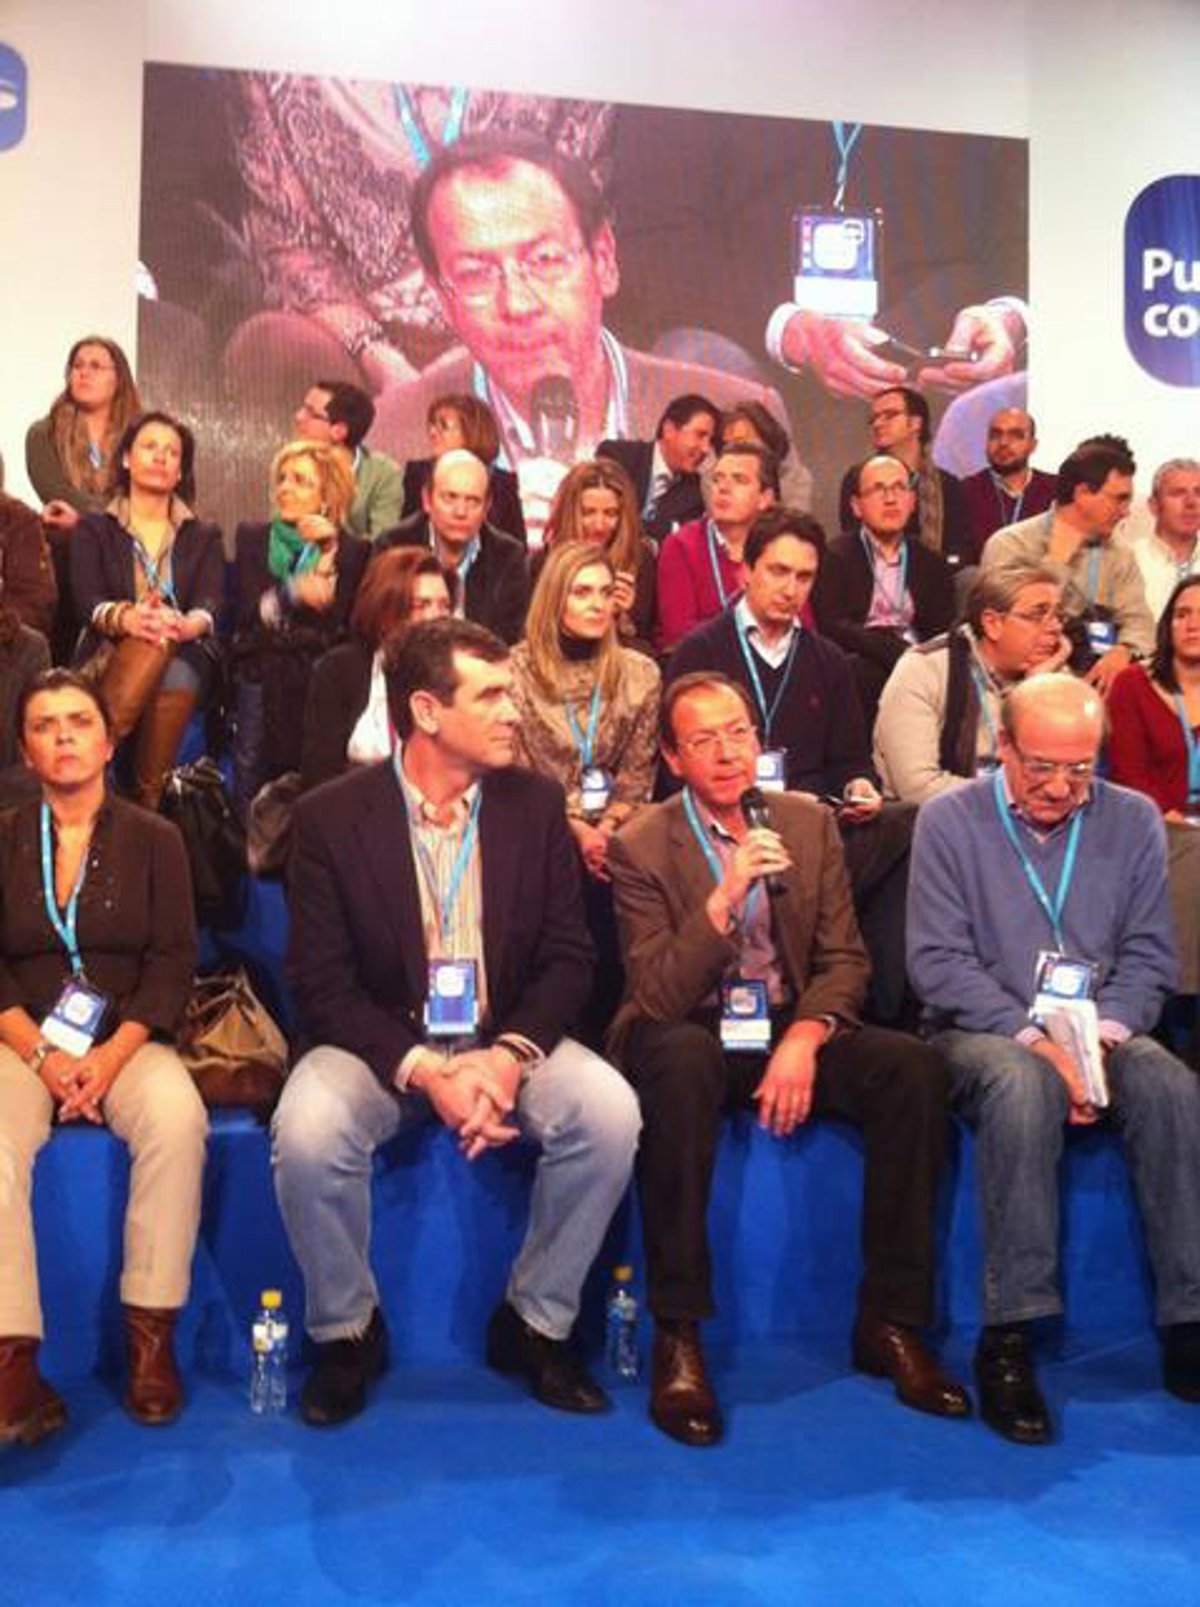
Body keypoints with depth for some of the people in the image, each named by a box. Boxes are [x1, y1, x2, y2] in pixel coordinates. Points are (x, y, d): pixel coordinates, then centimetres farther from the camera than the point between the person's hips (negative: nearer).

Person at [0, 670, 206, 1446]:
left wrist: (112, 1056, -15)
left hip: (129, 1040, 0)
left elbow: (173, 963, 0)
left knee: (179, 1119, -32)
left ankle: (152, 1333, -22)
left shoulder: (155, 839, 7)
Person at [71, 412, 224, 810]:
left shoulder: (204, 536, 20)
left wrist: (190, 624, -26)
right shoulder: (94, 530, 16)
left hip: (185, 655, 2)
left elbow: (210, 603, 1)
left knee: (174, 682, -35)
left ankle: (146, 805, -31)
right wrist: (126, 618, -27)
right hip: (110, 657, -2)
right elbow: (86, 600, -2)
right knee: (151, 643, -37)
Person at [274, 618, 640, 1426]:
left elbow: (567, 959, 0)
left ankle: (536, 1321, 0)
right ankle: (347, 1331, -1)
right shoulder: (331, 816, -8)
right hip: (380, 1045, -2)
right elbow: (323, 986, -9)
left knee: (610, 1111, -25)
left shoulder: (536, 802, -1)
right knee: (307, 1132, -31)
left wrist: (509, 1055, -19)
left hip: (507, 1038, 2)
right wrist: (423, 1071, -24)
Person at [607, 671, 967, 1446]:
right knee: (680, 1060, -38)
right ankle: (678, 1336, -27)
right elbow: (658, 997, -14)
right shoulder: (642, 847, -6)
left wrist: (805, 1039, -17)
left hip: (792, 1031, 4)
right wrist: (726, 895, -27)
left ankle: (891, 1322, -10)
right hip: (692, 1038, -3)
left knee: (915, 1066, -23)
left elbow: (844, 958, 3)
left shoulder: (811, 823, 5)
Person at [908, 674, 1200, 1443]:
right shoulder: (949, 819, -1)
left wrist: (1103, 1033, -14)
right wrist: (1035, 1039, -17)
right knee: (1024, 1086, -36)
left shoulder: (1133, 820, 8)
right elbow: (940, 960, -7)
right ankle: (1009, 1337, -32)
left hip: (1100, 1031, 3)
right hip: (984, 1031, -3)